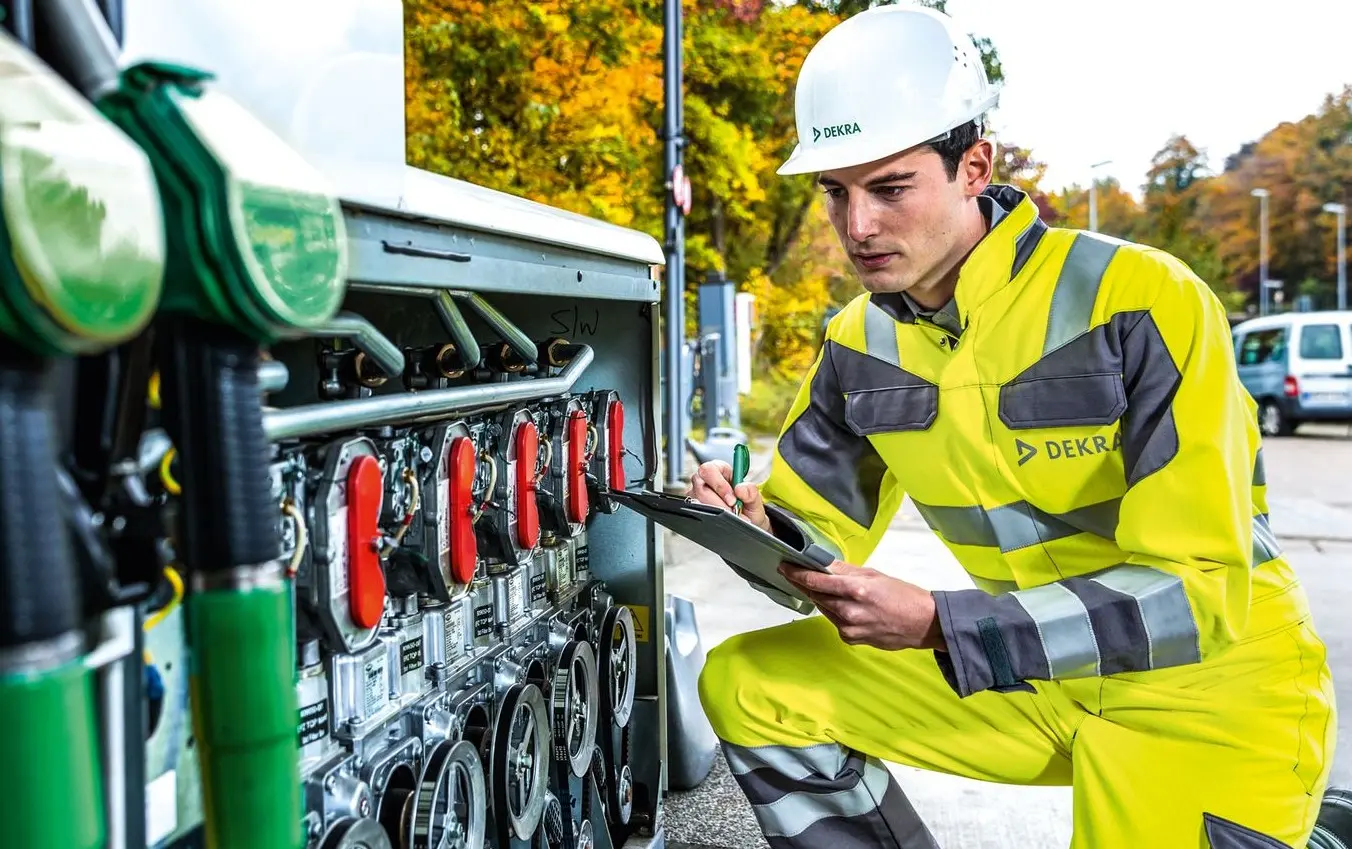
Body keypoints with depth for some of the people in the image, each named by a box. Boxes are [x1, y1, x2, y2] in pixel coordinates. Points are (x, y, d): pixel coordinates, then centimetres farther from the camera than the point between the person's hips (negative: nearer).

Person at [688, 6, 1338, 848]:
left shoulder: (1142, 301, -22)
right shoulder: (859, 343, -4)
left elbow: (1199, 589, -25)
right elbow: (819, 535, 4)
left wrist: (936, 626, -34)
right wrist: (755, 525, -20)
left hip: (1208, 690, -4)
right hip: (1028, 676, 5)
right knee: (749, 686, -4)